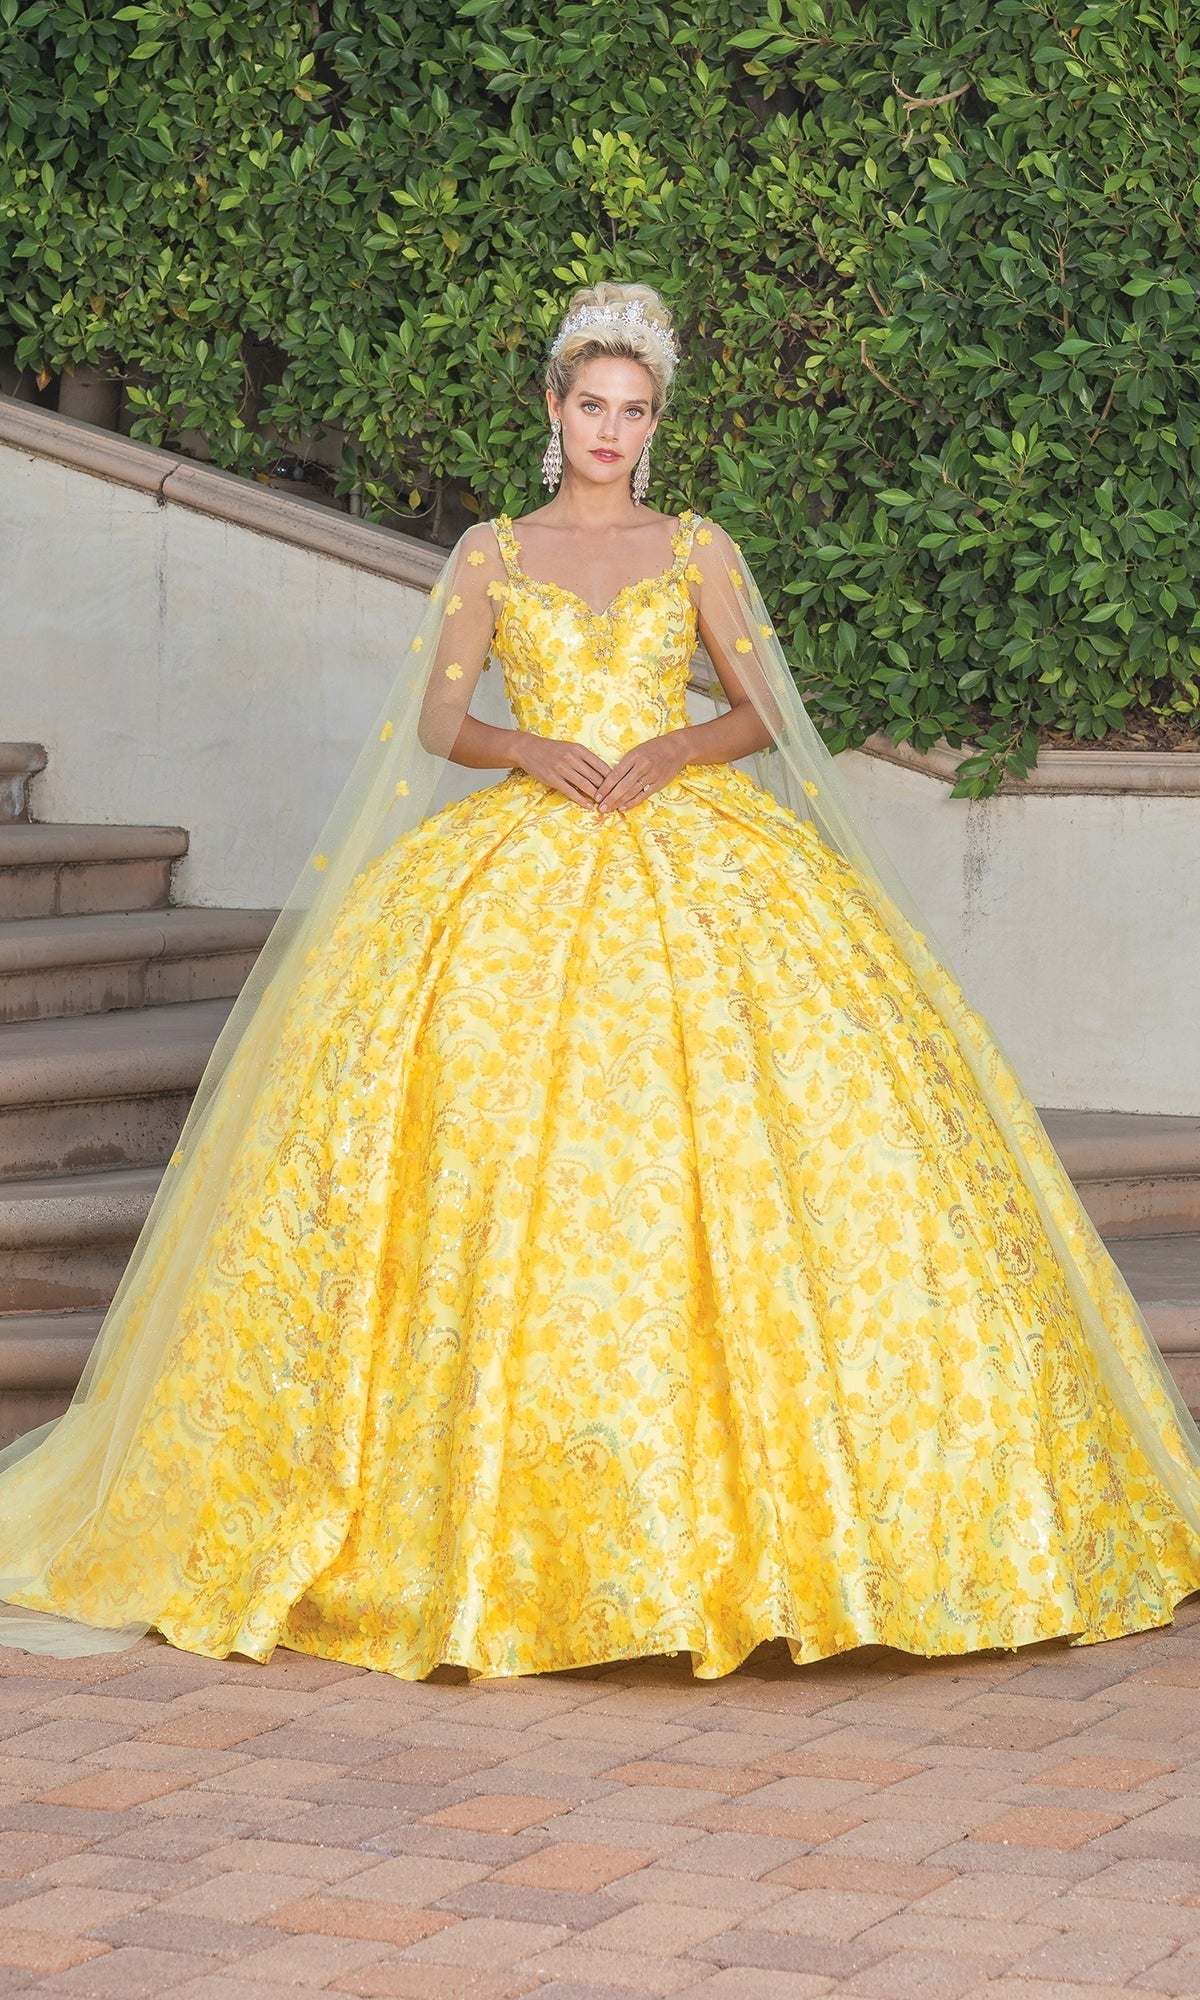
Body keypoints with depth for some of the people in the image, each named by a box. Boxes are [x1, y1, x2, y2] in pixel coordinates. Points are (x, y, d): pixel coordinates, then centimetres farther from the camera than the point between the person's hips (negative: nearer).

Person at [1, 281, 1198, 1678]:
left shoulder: (697, 550, 12)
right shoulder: (491, 555, 11)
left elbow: (762, 712, 9)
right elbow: (435, 724, 7)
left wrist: (676, 747, -10)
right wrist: (536, 749, -11)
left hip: (694, 864, 0)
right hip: (525, 865, 0)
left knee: (721, 1131, -13)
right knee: (507, 1159, -13)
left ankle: (735, 1484, -7)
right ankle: (509, 1499, -9)